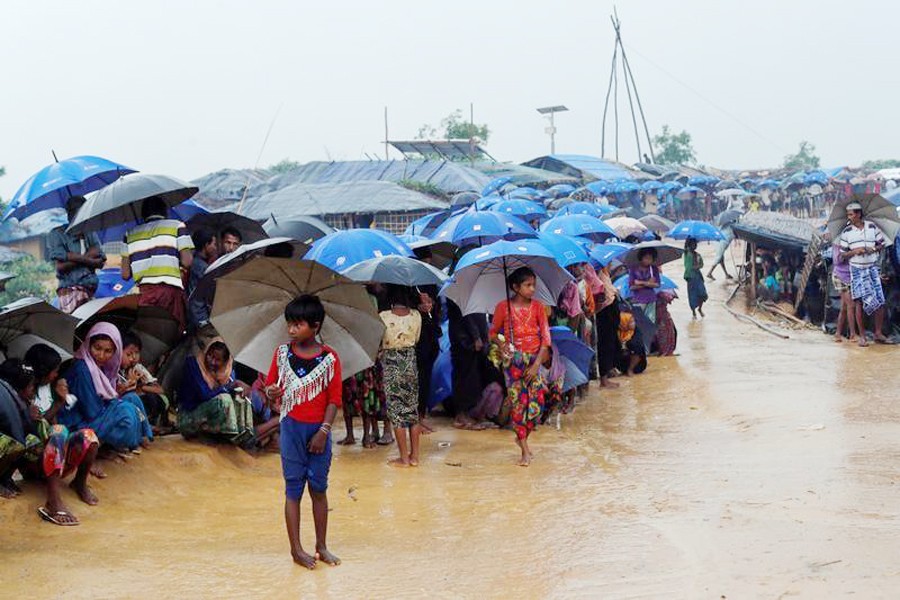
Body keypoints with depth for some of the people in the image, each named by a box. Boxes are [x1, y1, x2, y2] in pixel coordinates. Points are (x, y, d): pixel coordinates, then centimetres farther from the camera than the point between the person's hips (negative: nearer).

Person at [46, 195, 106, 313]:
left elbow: (101, 262, 8)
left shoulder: (90, 234, 20)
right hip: (69, 289, -4)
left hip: (91, 289, 4)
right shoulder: (57, 235, 8)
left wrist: (77, 258, -5)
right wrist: (86, 257, -2)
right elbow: (60, 266, -6)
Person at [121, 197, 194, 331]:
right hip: (170, 288, -3)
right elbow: (187, 262, 0)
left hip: (143, 292, 3)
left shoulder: (131, 234, 20)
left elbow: (125, 274, 14)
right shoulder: (177, 226, 12)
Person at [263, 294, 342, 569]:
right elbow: (270, 387, 7)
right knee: (293, 489, 4)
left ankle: (321, 546, 19)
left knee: (319, 488, 8)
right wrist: (271, 392, -17)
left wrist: (324, 431, -11)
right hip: (292, 428, 1)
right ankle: (296, 549, 10)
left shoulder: (329, 358, -4)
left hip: (319, 430, 0)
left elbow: (334, 399, -4)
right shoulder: (282, 354, 1)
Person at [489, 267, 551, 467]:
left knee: (536, 402, -5)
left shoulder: (538, 307, 0)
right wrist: (500, 344, -15)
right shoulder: (504, 307, -4)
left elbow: (545, 337, -1)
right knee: (517, 402, -4)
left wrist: (536, 364, -9)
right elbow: (493, 332, 7)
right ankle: (525, 450, 5)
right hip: (513, 359, -2)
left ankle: (522, 438, 22)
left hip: (534, 360, 2)